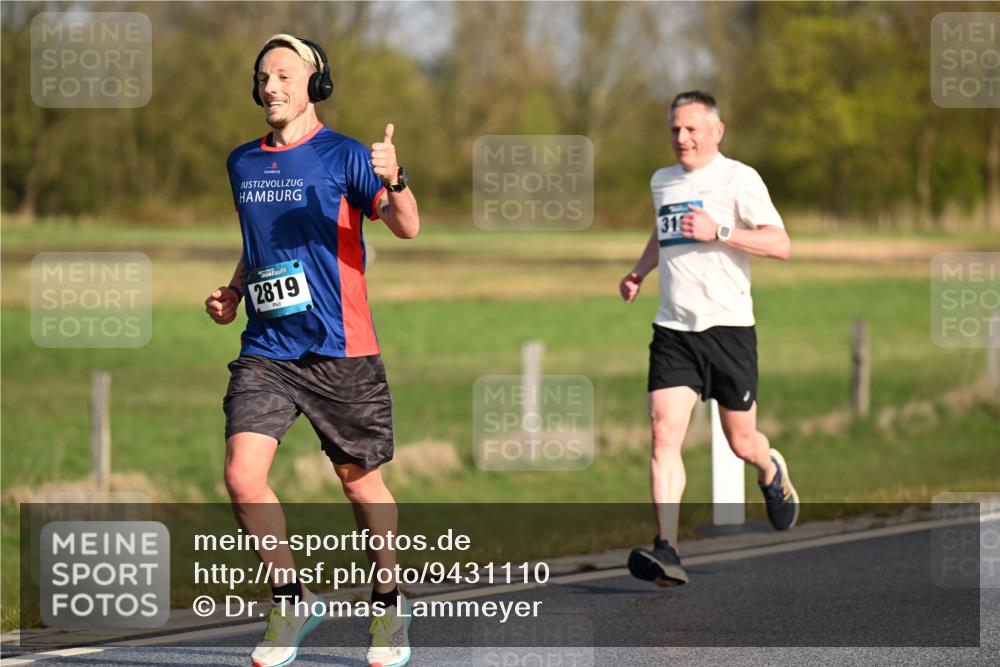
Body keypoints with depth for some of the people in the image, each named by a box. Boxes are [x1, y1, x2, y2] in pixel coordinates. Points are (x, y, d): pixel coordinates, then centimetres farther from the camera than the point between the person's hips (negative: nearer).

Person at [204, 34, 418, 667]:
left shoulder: (344, 156, -5)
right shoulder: (242, 163, 12)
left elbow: (407, 227, -17)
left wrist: (394, 181, -37)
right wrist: (234, 291, 12)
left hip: (339, 349, -4)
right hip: (265, 349, 4)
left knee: (360, 480, 6)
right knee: (243, 474, -12)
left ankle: (389, 607, 27)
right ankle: (291, 601, 6)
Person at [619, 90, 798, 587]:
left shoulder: (738, 178, -6)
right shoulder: (662, 182, 13)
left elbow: (781, 245, -14)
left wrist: (718, 232, -22)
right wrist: (640, 271, 19)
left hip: (728, 326, -4)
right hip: (673, 331, 4)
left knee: (741, 443, 8)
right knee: (664, 434, -15)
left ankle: (771, 471, 46)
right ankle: (667, 552, -20)